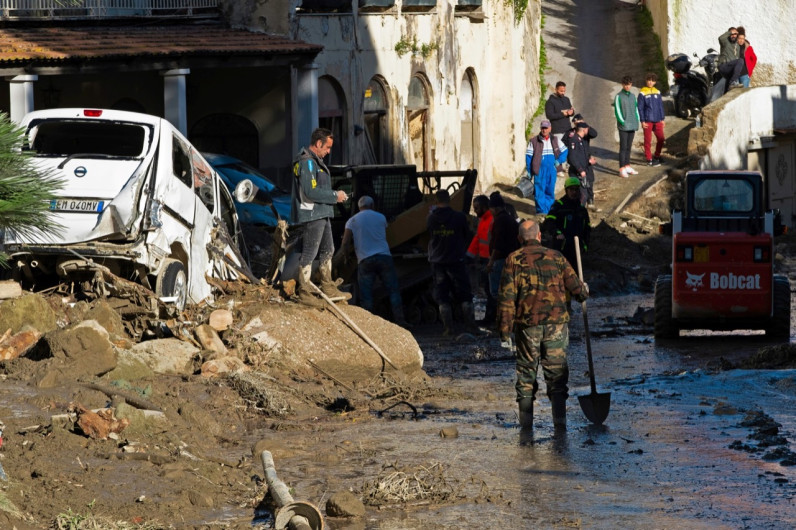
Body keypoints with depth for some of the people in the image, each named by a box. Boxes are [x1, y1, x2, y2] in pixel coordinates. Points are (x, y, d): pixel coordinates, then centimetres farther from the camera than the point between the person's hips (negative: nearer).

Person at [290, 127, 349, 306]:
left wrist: (335, 194, 8)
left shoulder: (315, 161, 17)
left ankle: (328, 288, 28)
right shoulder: (307, 162, -17)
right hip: (312, 214, -11)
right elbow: (310, 191, -24)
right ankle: (304, 292, -1)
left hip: (321, 214, 11)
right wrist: (335, 196, -16)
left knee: (327, 250, 18)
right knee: (309, 253, -5)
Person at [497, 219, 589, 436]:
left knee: (526, 374, 8)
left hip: (527, 325, -1)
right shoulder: (556, 257, 6)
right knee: (556, 373, 6)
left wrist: (505, 329, -1)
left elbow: (507, 297, -5)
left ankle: (526, 424, 7)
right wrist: (584, 292, 32)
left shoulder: (514, 260, 0)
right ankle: (560, 422, 0)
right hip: (556, 322, 1)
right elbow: (575, 287, 8)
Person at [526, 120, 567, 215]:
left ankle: (549, 209, 20)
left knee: (550, 191, 9)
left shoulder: (555, 140, 8)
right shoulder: (534, 141, -2)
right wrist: (529, 171, -4)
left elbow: (564, 151, 17)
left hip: (552, 170, 3)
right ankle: (541, 210, -2)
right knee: (539, 190, -7)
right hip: (540, 171, -3)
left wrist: (559, 161, 0)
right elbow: (528, 156, 0)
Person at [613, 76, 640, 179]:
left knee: (629, 147, 12)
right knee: (623, 147, -6)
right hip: (623, 126, -6)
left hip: (632, 126, 6)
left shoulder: (632, 96, 13)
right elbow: (617, 111, -9)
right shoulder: (619, 96, -5)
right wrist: (623, 122, -13)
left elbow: (636, 109, 17)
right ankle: (622, 169, -6)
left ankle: (627, 166, 19)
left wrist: (637, 122, 7)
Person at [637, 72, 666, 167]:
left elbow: (661, 106, 15)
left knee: (661, 139, 5)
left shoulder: (657, 92, 9)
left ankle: (657, 157, 22)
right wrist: (642, 121, -9)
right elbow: (640, 108, -4)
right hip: (648, 120, -5)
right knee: (648, 141, 0)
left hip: (657, 120, 5)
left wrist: (662, 119, 12)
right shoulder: (642, 93, -4)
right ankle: (649, 159, 6)